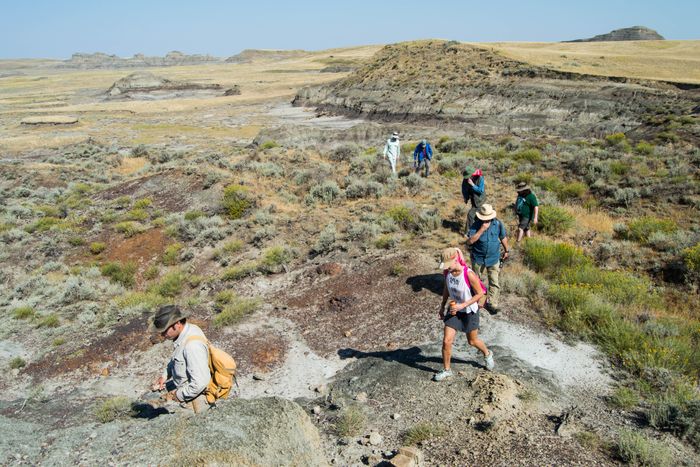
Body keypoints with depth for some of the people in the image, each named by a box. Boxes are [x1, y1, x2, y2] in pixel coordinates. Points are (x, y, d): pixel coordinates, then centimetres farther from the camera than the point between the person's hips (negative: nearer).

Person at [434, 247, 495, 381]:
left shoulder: (469, 274, -29)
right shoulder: (447, 272, -12)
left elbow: (480, 293, -18)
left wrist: (462, 305, -24)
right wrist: (442, 307, 11)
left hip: (469, 311, -4)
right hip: (454, 310, 4)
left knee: (472, 341, 17)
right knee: (446, 341, 0)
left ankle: (487, 354, 50)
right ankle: (446, 370, 21)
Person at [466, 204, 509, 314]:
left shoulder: (498, 224, -11)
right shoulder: (476, 225, -15)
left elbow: (503, 238, 6)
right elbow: (469, 241, -25)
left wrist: (506, 251, 16)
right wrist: (481, 230, -30)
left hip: (493, 258, 0)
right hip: (478, 258, 0)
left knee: (494, 282, 1)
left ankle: (492, 304, 14)